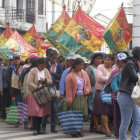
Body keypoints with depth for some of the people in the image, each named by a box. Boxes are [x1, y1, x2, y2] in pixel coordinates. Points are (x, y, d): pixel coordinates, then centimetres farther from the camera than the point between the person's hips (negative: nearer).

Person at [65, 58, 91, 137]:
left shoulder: (84, 73, 11)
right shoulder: (70, 75, -8)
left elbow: (88, 84, 19)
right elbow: (68, 89, -9)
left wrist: (87, 90, -3)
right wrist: (69, 99, -14)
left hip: (83, 97, 5)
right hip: (75, 97, -5)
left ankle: (79, 130, 13)